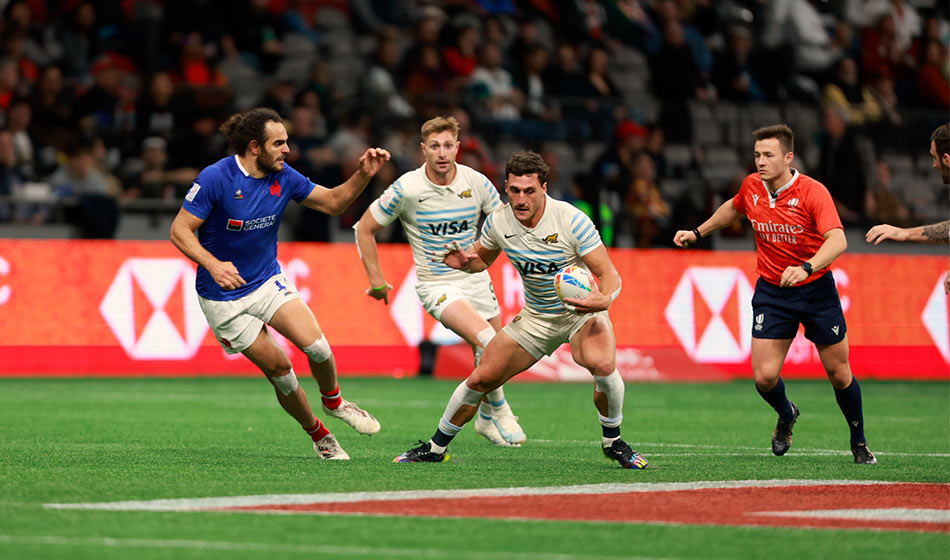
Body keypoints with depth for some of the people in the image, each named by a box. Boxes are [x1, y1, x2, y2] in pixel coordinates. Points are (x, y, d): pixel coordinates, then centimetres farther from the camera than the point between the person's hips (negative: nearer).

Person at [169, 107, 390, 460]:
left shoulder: (284, 177, -5)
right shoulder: (216, 178, -20)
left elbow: (333, 202, 5)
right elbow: (180, 230, -17)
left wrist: (364, 175, -12)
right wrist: (213, 264, -31)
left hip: (269, 281, 4)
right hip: (224, 297, -4)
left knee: (316, 345, -18)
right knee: (278, 369, -5)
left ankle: (333, 401, 12)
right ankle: (318, 434, 17)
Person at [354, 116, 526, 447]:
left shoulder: (476, 182, -6)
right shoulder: (406, 190, -14)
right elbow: (365, 229, -2)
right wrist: (377, 281, -1)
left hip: (476, 279, 4)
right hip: (436, 285, -4)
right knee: (488, 342, -25)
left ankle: (486, 420, 34)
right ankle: (499, 410, -5)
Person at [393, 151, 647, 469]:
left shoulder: (571, 220, -24)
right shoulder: (498, 222, -10)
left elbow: (609, 275, -21)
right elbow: (483, 259, 12)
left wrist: (604, 299, -44)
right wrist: (464, 262, -12)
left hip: (582, 310, -4)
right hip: (536, 317, 4)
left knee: (602, 364, -34)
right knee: (481, 379, 0)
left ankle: (613, 443, -10)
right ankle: (435, 449, 21)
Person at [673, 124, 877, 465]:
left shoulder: (813, 192, -20)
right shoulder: (751, 187, -4)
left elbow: (837, 240, -34)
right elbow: (733, 208, 22)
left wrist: (806, 268, -49)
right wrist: (698, 233, 23)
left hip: (815, 287, -3)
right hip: (771, 291, 3)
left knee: (839, 373, 4)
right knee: (764, 376, -8)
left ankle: (859, 444, 27)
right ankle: (786, 416, 27)